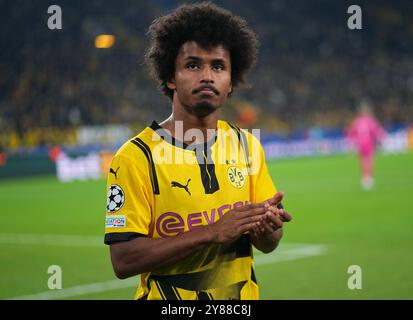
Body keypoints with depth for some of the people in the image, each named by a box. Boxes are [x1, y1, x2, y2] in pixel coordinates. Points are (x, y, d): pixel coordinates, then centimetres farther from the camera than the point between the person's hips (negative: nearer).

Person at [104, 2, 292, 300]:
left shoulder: (248, 145, 0)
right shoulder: (135, 157, -14)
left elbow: (267, 245, 4)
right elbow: (123, 259, -20)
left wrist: (266, 229, -19)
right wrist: (212, 233, -26)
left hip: (242, 296, 4)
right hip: (167, 301, -4)